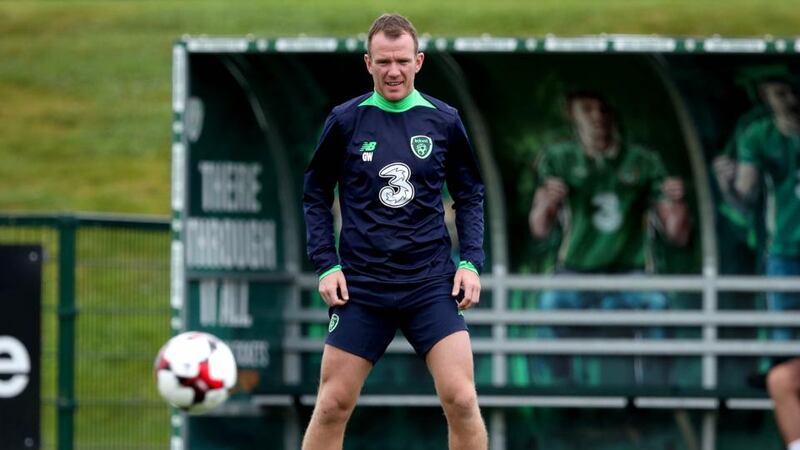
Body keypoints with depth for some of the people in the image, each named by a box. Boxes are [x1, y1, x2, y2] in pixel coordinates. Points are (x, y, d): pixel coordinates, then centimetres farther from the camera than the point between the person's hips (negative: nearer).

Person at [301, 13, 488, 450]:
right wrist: (326, 265, -1)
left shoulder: (443, 120, 2)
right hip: (361, 284, 0)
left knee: (461, 399, -10)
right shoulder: (345, 120, -1)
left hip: (432, 283, 0)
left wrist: (470, 262, 0)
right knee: (332, 405, 0)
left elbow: (470, 196, 12)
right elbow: (315, 195, 8)